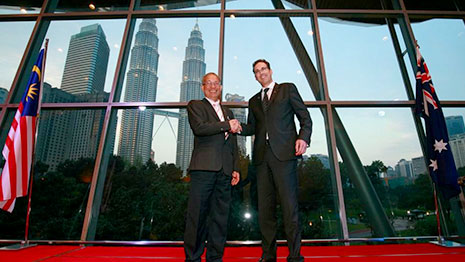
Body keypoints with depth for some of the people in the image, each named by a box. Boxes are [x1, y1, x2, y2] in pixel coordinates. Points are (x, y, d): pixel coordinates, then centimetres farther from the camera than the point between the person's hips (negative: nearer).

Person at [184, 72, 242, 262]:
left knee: (220, 216, 6)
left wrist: (236, 168, 13)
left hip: (225, 170, 5)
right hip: (204, 167, -4)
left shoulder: (228, 112, 26)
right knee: (197, 214, -2)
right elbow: (199, 127, -10)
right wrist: (227, 125, -4)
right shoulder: (195, 105, 11)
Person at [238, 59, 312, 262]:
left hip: (284, 153, -4)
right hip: (262, 156, 4)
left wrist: (303, 138, -10)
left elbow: (305, 117, 7)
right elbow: (251, 128, 16)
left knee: (289, 205, -6)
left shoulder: (287, 89, 14)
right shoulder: (254, 101, 24)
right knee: (265, 207, 5)